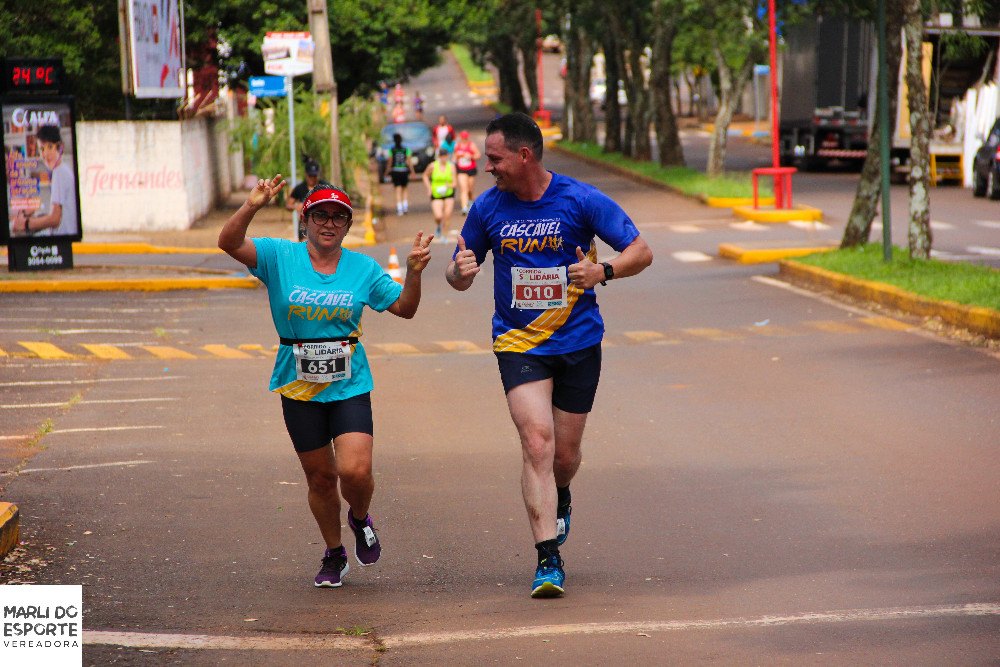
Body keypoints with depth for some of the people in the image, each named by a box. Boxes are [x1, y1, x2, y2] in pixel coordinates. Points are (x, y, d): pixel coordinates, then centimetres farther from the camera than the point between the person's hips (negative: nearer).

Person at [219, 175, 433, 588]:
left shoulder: (363, 268, 2)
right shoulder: (281, 258, -4)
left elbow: (404, 308, 9)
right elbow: (229, 243, -17)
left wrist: (414, 273, -9)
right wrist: (252, 207, -34)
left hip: (350, 386, 0)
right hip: (299, 389, 0)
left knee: (355, 470, -16)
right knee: (320, 476, 9)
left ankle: (360, 519, 19)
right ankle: (334, 555, 31)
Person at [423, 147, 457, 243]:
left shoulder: (451, 166, -4)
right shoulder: (433, 166, -5)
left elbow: (454, 183, -6)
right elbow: (425, 175, 13)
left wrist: (449, 186, -28)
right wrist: (429, 187, -1)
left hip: (449, 193, 1)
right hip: (436, 195, -1)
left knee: (447, 215, -8)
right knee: (438, 216, -15)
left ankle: (444, 236, 11)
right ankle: (439, 226, 22)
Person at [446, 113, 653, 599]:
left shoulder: (580, 200, -9)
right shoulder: (487, 208, -1)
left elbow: (641, 252, -4)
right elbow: (459, 275, 10)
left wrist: (603, 271, -23)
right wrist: (460, 271, -15)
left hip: (578, 342, 0)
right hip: (518, 344, 0)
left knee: (565, 454, 8)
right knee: (537, 443, -17)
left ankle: (560, 499, 46)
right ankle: (548, 560, -16)